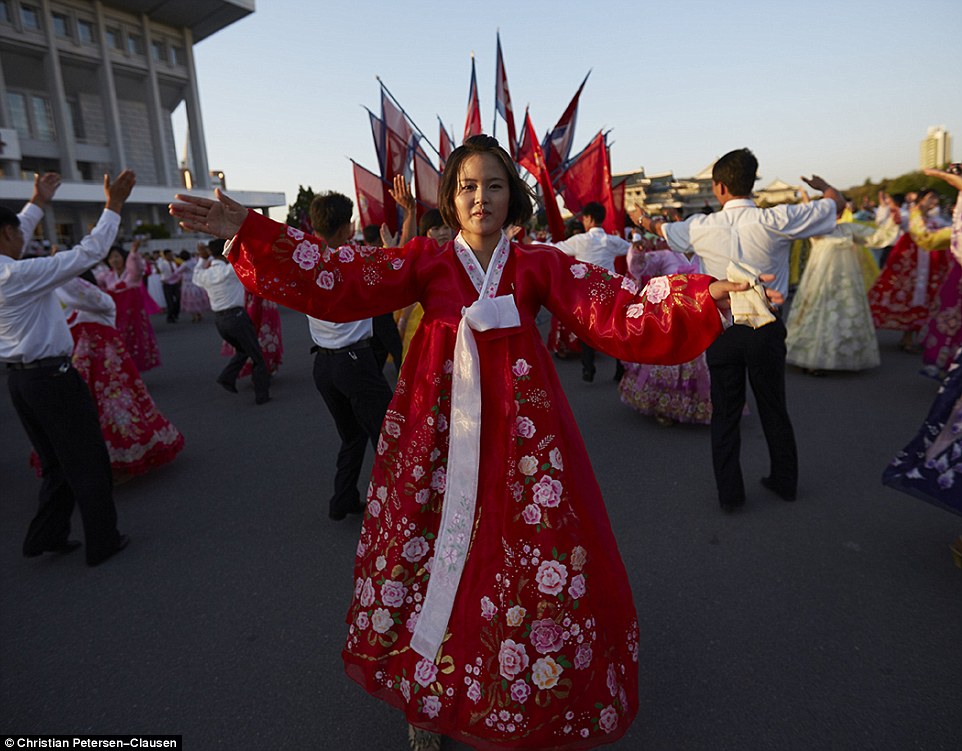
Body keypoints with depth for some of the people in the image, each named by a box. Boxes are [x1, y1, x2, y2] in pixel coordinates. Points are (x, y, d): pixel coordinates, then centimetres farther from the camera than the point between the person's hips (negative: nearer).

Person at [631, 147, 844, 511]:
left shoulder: (701, 227, -6)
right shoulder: (776, 220, -10)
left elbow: (661, 229, 16)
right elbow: (837, 202, 5)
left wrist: (644, 218, 39)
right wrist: (821, 185, 29)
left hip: (722, 330, 0)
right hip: (766, 328, 1)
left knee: (725, 414, 11)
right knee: (774, 408, 16)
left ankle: (729, 493, 19)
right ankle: (785, 481, 33)